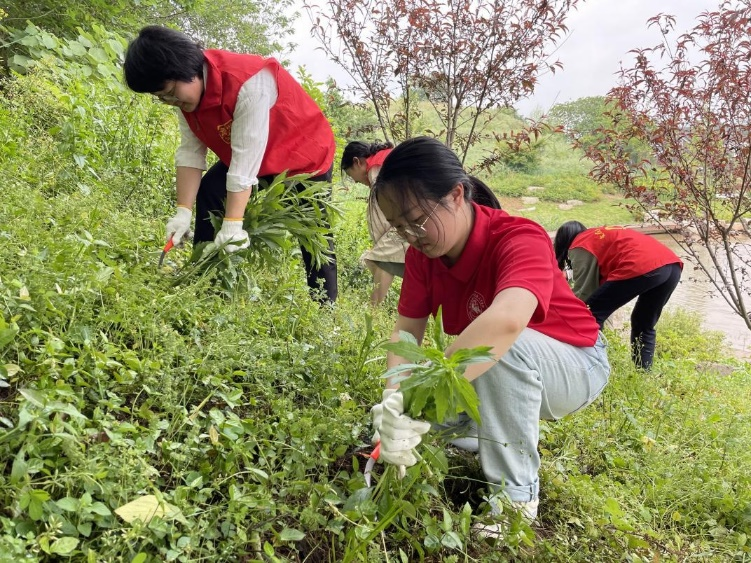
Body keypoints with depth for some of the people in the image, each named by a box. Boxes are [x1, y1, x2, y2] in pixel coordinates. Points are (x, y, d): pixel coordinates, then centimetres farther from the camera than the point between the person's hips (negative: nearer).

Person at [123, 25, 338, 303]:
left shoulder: (248, 83, -37)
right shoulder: (186, 90, -12)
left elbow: (246, 159, -38)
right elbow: (190, 152, -11)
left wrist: (233, 222, -38)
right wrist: (183, 210, -18)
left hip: (305, 155, -7)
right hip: (250, 157, 7)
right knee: (208, 194, -6)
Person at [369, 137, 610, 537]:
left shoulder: (520, 238, -34)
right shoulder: (423, 252, -12)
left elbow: (507, 320, -54)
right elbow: (406, 332, -16)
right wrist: (394, 400, -35)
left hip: (576, 367, -6)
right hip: (494, 379, 6)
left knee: (502, 345, -39)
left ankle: (516, 494, -20)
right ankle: (510, 431, 14)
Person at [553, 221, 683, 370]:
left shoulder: (580, 246, 12)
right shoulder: (603, 236, 35)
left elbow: (583, 291, 10)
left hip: (641, 268, -9)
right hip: (672, 265, 9)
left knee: (591, 315, 5)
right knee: (644, 324, 26)